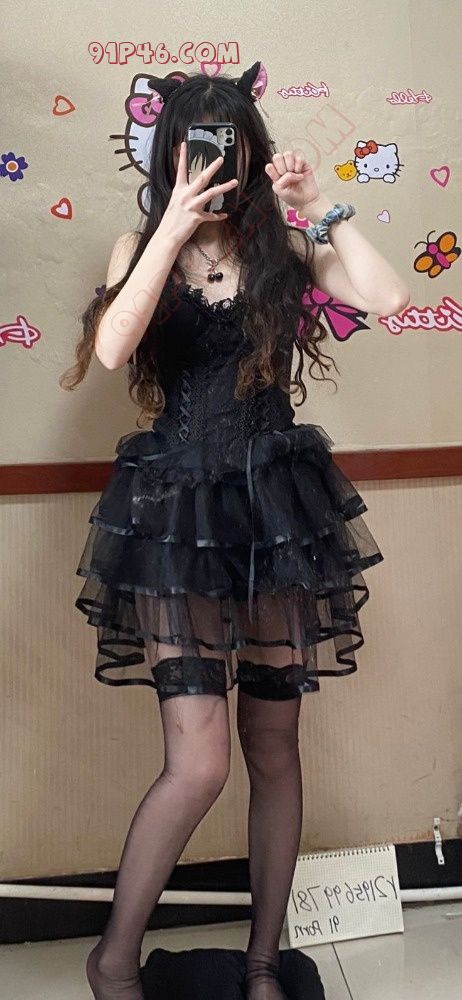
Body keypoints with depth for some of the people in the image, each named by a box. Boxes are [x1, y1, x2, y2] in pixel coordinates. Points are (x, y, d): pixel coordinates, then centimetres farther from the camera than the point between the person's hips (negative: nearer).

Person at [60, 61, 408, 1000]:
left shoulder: (284, 247, 8)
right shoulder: (141, 246, 7)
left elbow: (389, 297, -8)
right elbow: (111, 349, -13)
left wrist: (320, 208, -6)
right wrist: (174, 231, -14)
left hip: (277, 501, 2)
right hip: (179, 507, -2)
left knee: (274, 746, 9)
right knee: (199, 762, -9)